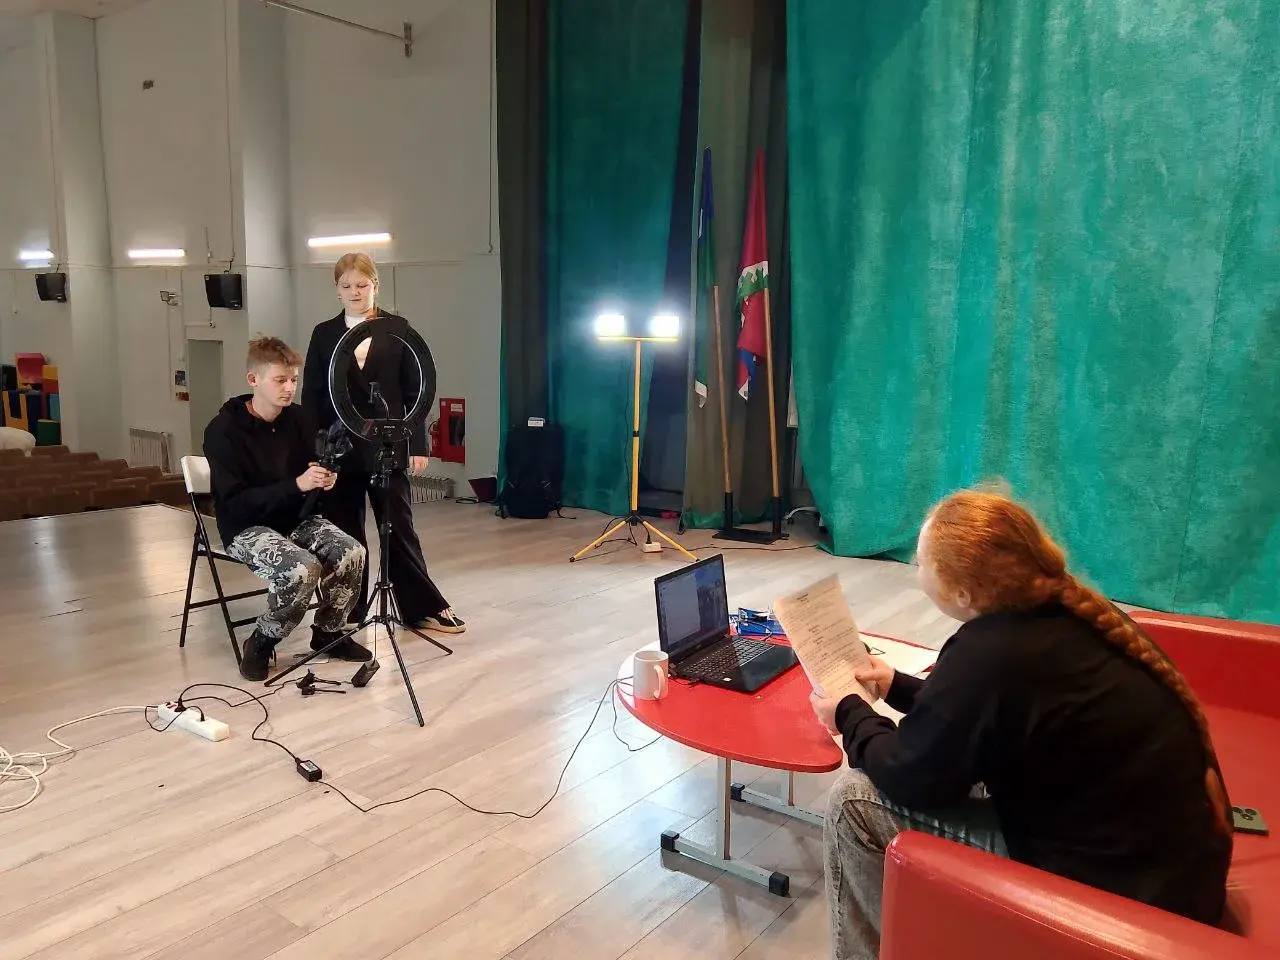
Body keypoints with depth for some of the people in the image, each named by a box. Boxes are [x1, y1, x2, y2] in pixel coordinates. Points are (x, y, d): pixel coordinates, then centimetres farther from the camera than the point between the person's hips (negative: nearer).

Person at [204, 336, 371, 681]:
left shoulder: (296, 419, 0)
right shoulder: (223, 430, -17)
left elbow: (311, 469, 15)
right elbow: (234, 503, -22)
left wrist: (324, 479, -11)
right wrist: (296, 485, -31)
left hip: (294, 517, 6)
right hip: (246, 527, -5)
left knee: (352, 553, -20)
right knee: (303, 569, -33)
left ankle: (328, 631, 4)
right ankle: (260, 643, -6)